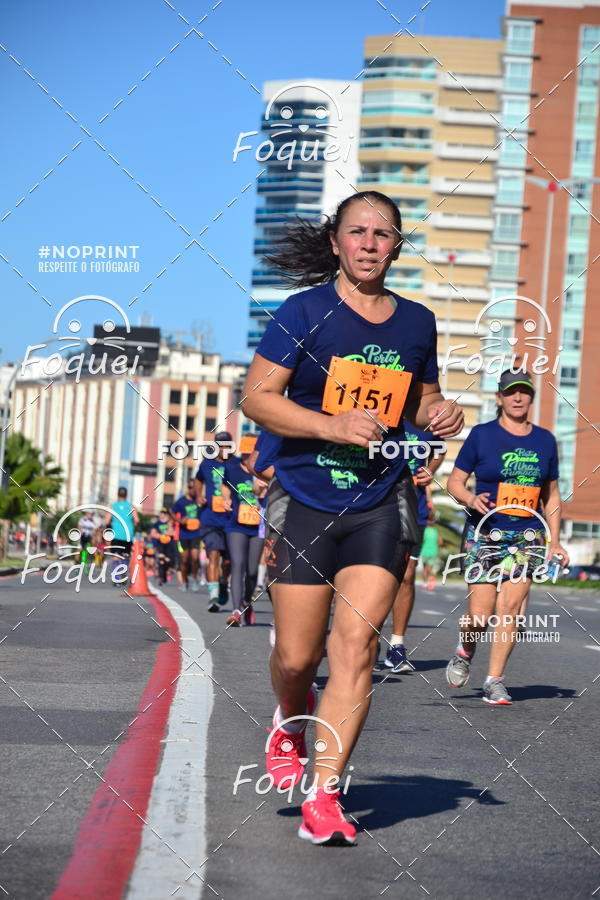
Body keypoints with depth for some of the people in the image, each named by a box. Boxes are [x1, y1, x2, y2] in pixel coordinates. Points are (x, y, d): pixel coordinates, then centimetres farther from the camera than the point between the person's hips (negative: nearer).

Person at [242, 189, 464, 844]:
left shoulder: (416, 322, 9)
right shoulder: (305, 312, -4)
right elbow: (257, 398, -7)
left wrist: (440, 415, 0)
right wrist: (333, 426, -19)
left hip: (380, 505, 2)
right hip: (304, 501, -2)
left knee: (356, 642, -12)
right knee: (297, 656, 1)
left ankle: (323, 795, -8)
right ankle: (291, 720, 37)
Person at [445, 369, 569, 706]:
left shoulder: (545, 440, 9)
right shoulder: (482, 435, -1)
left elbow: (552, 495, 16)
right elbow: (455, 482, 3)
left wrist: (555, 541, 10)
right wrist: (471, 499, -19)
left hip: (527, 536, 3)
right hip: (485, 535, -2)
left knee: (510, 608, -8)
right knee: (480, 614, -7)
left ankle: (495, 681, 2)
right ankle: (465, 652, 26)